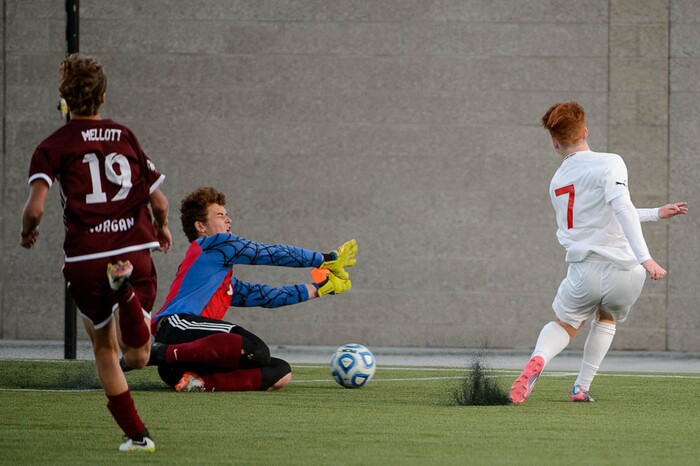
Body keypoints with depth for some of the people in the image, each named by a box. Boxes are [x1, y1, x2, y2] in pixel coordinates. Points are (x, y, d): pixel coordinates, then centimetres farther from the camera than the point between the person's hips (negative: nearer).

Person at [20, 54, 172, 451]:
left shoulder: (54, 146, 1)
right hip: (135, 251, 1)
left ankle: (136, 433, 9)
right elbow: (159, 201, 9)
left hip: (86, 259, -1)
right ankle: (128, 293, -28)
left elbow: (36, 207, -12)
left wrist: (28, 233, 12)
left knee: (105, 350, 20)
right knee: (137, 357, 4)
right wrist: (162, 228, 32)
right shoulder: (125, 137, 9)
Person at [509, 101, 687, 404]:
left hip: (585, 271, 2)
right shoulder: (609, 164, -3)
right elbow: (623, 209, -19)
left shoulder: (557, 182, 16)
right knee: (607, 318, 29)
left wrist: (656, 214, 33)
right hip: (625, 272, -2)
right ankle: (582, 387, 20)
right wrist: (644, 258, -24)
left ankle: (539, 359, -12)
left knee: (563, 326, 22)